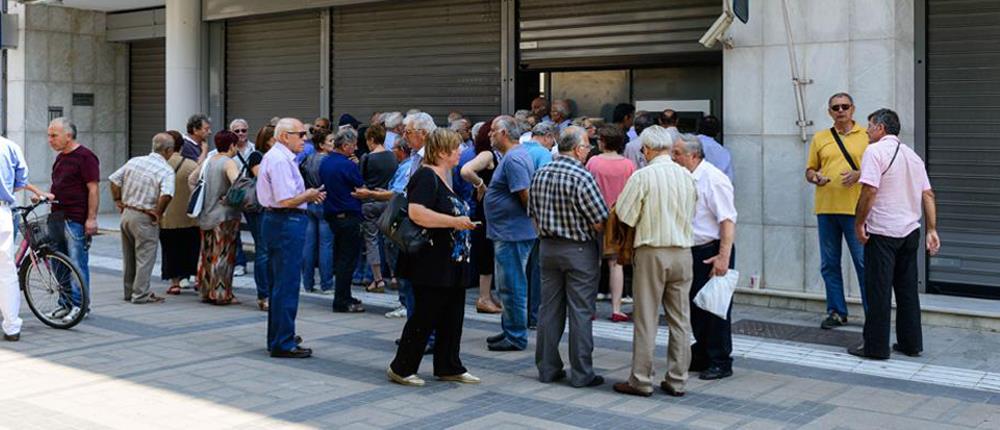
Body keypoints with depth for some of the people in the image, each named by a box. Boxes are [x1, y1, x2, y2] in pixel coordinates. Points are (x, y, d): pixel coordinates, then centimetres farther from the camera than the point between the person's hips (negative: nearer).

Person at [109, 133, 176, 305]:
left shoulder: (134, 161, 6)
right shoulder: (166, 171, -14)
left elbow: (114, 179, 9)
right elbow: (166, 194, -30)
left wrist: (118, 201, 14)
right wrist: (158, 213, -15)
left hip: (126, 213, 7)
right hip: (144, 218, -7)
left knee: (129, 257, 17)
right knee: (145, 257, 3)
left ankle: (129, 291, 28)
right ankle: (141, 295, 5)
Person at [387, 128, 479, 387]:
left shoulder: (443, 178, 16)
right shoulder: (426, 176, -15)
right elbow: (416, 212, -29)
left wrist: (463, 222, 18)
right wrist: (454, 221, -25)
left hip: (452, 264, 10)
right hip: (431, 265, -10)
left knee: (452, 317, 13)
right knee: (424, 317, -3)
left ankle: (449, 367, 23)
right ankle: (401, 368, 8)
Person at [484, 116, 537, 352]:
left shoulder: (514, 159, -18)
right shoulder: (515, 155, 15)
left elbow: (525, 195, -23)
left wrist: (526, 218, -8)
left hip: (512, 233, -11)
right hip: (507, 232, 11)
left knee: (512, 285, -3)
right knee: (508, 285, 18)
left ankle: (516, 337, 5)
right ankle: (509, 330, 28)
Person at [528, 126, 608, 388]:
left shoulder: (540, 174, 4)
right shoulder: (582, 177, -17)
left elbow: (534, 214, 12)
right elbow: (599, 223, -16)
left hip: (547, 246, 6)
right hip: (579, 250, -6)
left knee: (549, 308, 12)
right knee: (580, 312, 0)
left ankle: (547, 368, 18)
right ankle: (581, 373, 6)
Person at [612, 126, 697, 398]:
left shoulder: (643, 176, -11)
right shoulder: (687, 176, 4)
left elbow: (625, 216, -9)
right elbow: (692, 213, 13)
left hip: (652, 252, -4)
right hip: (683, 252, 5)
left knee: (646, 319, 2)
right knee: (680, 319, 10)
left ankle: (641, 380, 7)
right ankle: (677, 380, 15)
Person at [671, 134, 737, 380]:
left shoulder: (713, 179, -16)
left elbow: (728, 220, -20)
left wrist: (724, 257, -25)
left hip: (712, 252, -8)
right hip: (692, 252, 8)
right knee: (695, 307, 15)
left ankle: (721, 363, 10)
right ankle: (702, 357, 28)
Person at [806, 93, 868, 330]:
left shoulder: (867, 135, 5)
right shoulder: (820, 138, 12)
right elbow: (809, 170, 16)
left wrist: (859, 174, -14)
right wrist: (814, 177, -7)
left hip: (856, 209, -3)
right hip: (826, 208, 3)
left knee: (864, 262, -2)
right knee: (829, 264, 7)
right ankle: (836, 312, 17)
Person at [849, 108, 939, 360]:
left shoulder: (875, 151, -9)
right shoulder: (912, 155, 15)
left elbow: (869, 190, -19)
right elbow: (928, 194, 12)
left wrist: (859, 223, -12)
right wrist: (932, 230, 12)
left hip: (882, 232, -7)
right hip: (910, 231, 7)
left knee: (879, 291, -2)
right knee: (907, 289, 14)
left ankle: (876, 347, 2)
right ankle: (911, 344, 20)